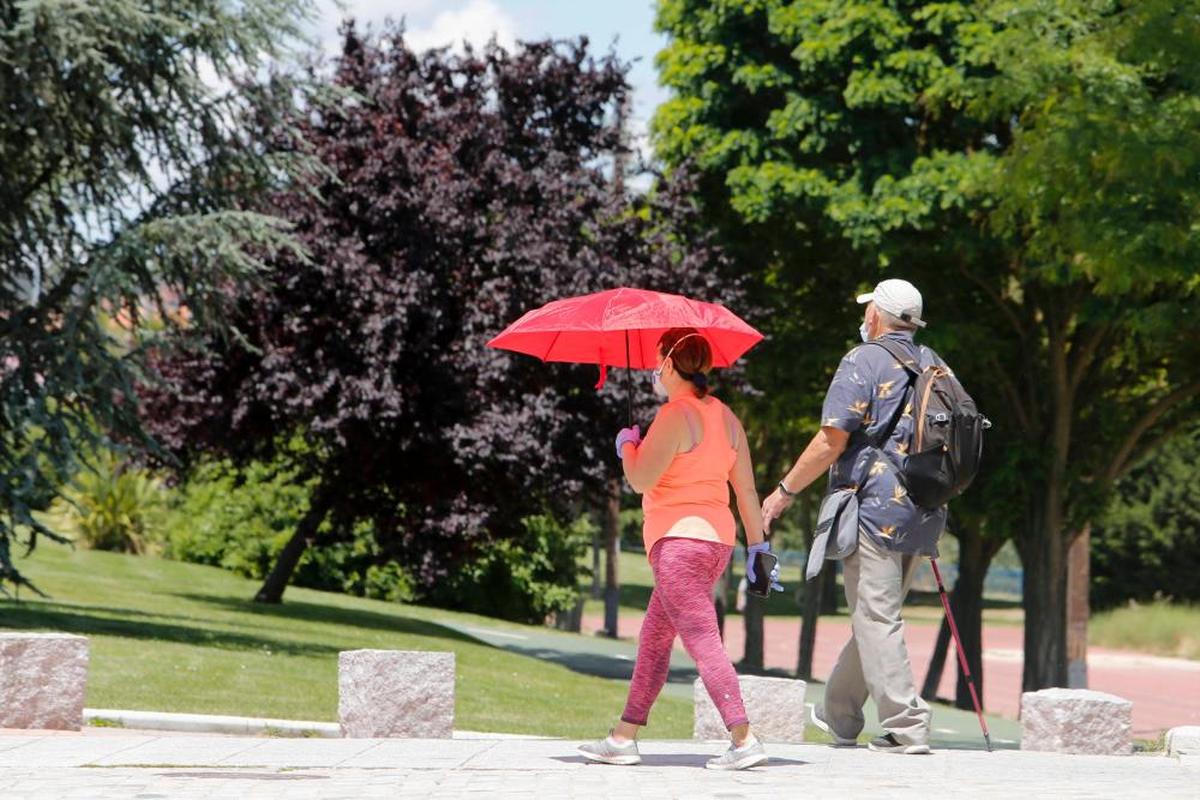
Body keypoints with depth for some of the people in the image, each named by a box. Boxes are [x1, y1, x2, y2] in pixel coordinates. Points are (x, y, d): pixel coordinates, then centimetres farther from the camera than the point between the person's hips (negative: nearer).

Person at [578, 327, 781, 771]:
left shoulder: (675, 414, -13)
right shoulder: (726, 417, 13)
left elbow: (640, 480, -14)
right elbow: (746, 489, 13)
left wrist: (628, 444, 6)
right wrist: (758, 545, 17)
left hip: (680, 540, -9)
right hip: (717, 540, 9)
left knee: (703, 641, -13)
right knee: (654, 637, 16)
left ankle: (744, 740, -21)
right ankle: (624, 738, 21)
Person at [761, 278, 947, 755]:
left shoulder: (864, 362, -7)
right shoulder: (935, 366, 14)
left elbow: (832, 441, -13)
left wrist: (785, 492, -4)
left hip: (874, 507, -7)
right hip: (924, 513, 8)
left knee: (876, 619, -5)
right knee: (875, 615, 17)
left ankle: (907, 728, -11)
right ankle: (839, 716, 28)